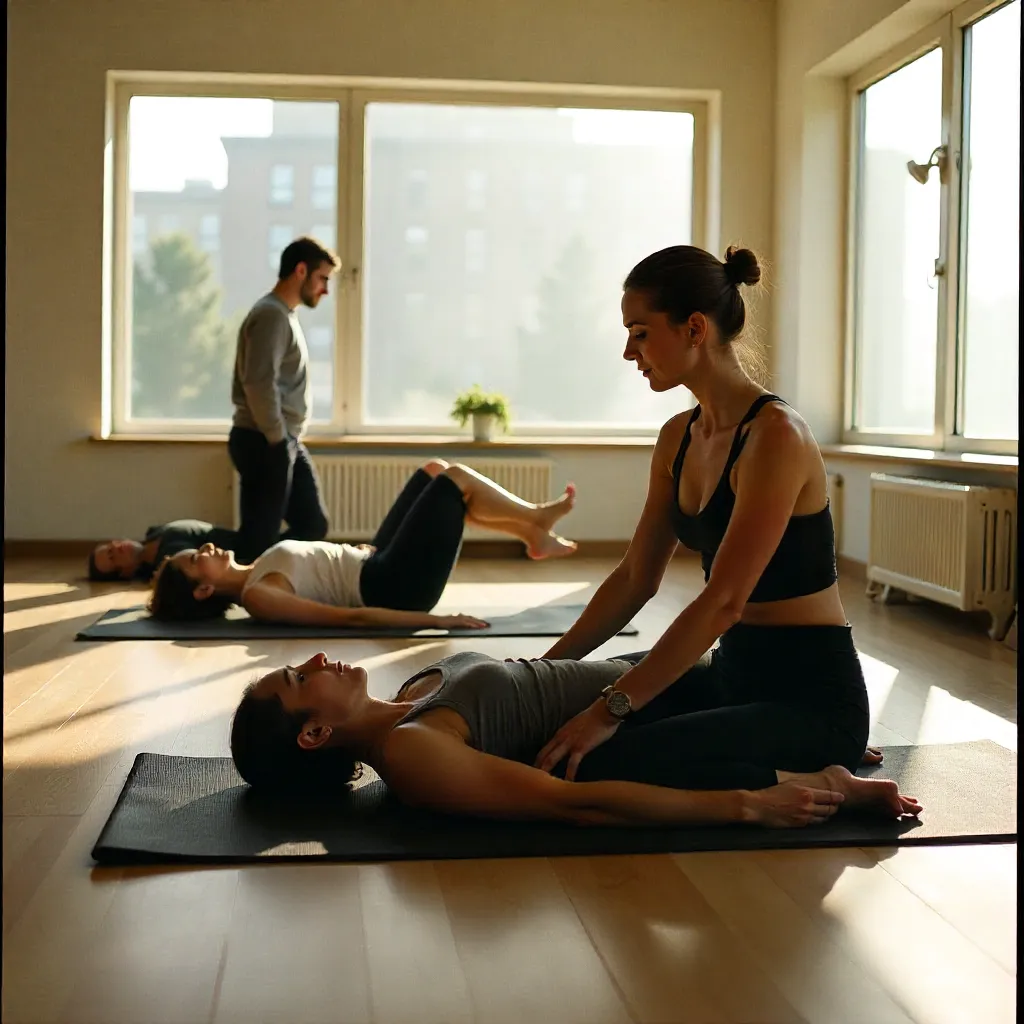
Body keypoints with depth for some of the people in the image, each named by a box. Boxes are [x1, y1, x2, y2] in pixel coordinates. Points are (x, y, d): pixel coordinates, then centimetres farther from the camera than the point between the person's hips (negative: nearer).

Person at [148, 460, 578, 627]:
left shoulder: (254, 577, 5)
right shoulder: (257, 598, -23)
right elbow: (347, 617, -26)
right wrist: (437, 620, -28)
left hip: (374, 566, 10)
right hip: (393, 586, -10)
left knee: (435, 471, 12)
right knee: (455, 479, -3)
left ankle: (532, 532, 18)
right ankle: (536, 522, 19)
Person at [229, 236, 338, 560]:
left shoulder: (285, 314, 19)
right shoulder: (271, 315, -13)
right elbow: (259, 384, -22)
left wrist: (286, 440, 16)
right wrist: (277, 440, -16)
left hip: (286, 442, 10)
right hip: (264, 443, -10)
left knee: (312, 526, 10)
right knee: (258, 536, -6)